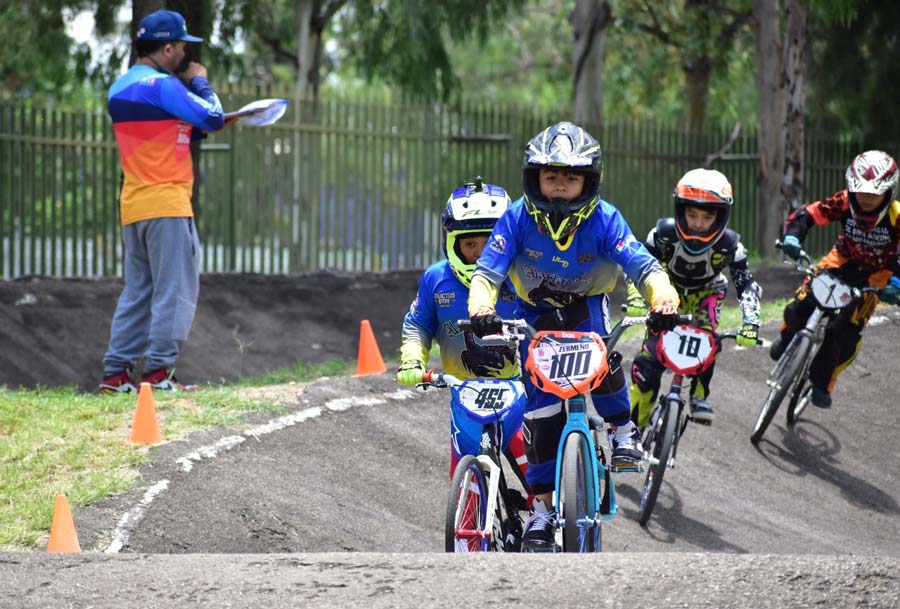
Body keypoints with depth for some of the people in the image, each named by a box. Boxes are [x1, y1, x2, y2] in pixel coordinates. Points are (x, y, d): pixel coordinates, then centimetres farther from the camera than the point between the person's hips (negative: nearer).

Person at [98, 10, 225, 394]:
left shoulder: (120, 89, 16)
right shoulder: (162, 85, -12)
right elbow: (212, 118, -11)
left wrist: (207, 125, 15)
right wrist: (199, 82, 4)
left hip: (132, 206, 8)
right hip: (166, 203, -8)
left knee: (137, 291, 12)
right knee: (175, 290, -4)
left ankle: (116, 373, 8)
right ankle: (159, 371, -9)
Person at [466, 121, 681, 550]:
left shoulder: (603, 220, -23)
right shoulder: (518, 218, -22)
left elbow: (644, 266, -30)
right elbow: (486, 273, -26)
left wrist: (663, 299, -52)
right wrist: (481, 308, -48)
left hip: (587, 306, -1)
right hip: (535, 313, 1)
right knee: (541, 406, -10)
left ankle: (622, 429, -12)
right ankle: (541, 504, 0)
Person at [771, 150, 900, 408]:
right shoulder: (844, 202, -23)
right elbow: (806, 215, -21)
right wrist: (792, 237, -42)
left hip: (875, 273, -2)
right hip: (843, 259, 2)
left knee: (847, 330, -18)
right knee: (798, 309, -14)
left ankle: (823, 382, 2)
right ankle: (788, 339, 22)